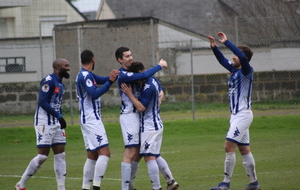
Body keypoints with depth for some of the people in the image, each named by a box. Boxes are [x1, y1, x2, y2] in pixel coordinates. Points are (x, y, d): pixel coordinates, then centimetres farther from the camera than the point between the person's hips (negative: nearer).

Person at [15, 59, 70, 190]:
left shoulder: (60, 84, 16)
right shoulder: (48, 81, -14)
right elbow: (42, 102, -20)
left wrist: (60, 119, 10)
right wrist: (59, 116, -20)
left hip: (56, 124, 9)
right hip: (44, 123, -9)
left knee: (60, 155, 5)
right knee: (42, 156, -8)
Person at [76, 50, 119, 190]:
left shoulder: (87, 75, 16)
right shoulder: (85, 76, -14)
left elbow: (102, 80, 17)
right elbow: (94, 94, -25)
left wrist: (112, 77, -3)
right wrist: (110, 81, -26)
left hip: (88, 119, 10)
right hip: (92, 119, -10)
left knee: (92, 156, 11)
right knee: (104, 152, -15)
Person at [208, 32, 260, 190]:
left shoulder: (246, 71, -12)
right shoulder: (234, 69, 11)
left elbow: (243, 57, -30)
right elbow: (223, 60, 23)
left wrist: (226, 42, -27)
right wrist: (214, 47, 6)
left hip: (243, 115, -9)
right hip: (236, 115, 9)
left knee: (229, 146, -13)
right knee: (244, 150, 11)